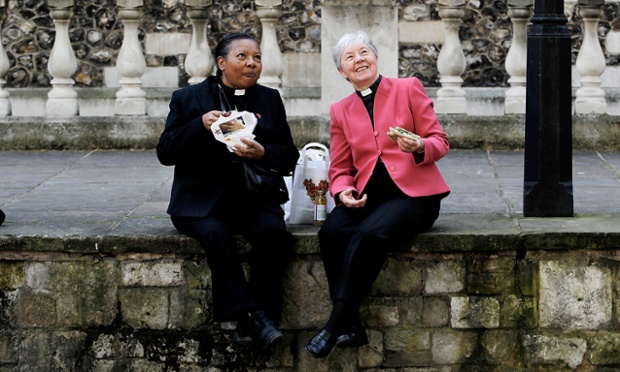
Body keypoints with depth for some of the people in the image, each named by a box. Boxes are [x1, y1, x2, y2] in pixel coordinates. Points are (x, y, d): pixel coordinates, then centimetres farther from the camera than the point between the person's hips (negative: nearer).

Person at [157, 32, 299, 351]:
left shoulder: (269, 100, 16)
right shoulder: (188, 99, 9)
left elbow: (289, 158, 11)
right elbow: (165, 153, 0)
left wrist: (262, 153, -12)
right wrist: (200, 126, -15)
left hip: (254, 198, 2)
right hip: (202, 202, -2)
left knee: (272, 230, -31)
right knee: (214, 233, -35)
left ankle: (250, 326, -27)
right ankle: (254, 315, -34)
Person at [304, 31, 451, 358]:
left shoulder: (408, 89, 7)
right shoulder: (340, 111, 17)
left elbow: (439, 141, 3)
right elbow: (340, 168, 15)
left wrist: (420, 147, -20)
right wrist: (343, 192, -8)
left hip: (413, 192, -4)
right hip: (367, 194, 4)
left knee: (368, 233, -34)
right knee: (332, 231, -29)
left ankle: (336, 324, -26)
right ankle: (351, 327, -25)